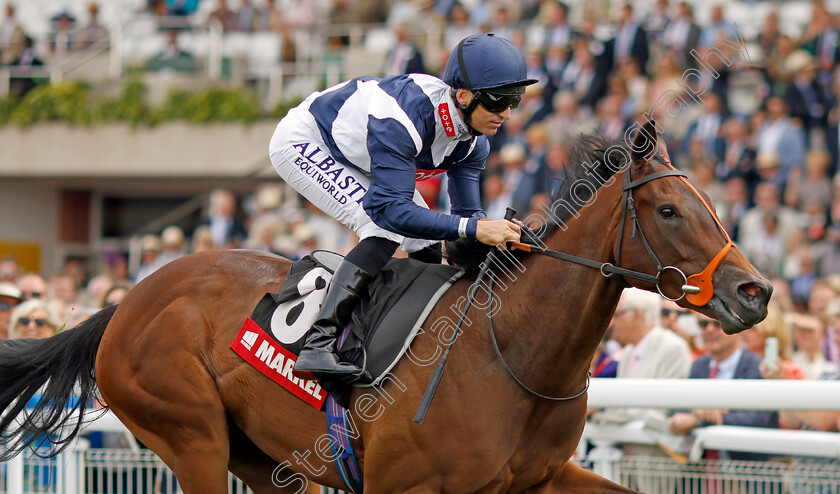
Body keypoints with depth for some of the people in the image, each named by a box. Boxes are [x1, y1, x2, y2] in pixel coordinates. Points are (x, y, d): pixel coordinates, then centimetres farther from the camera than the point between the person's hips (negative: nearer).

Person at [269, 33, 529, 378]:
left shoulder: (474, 141, -14)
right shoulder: (403, 119, -41)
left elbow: (467, 212, -8)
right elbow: (390, 209, -45)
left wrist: (498, 237, -30)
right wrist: (473, 228, -50)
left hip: (353, 161, 9)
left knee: (427, 242, 2)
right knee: (387, 229, -26)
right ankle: (316, 347, -32)